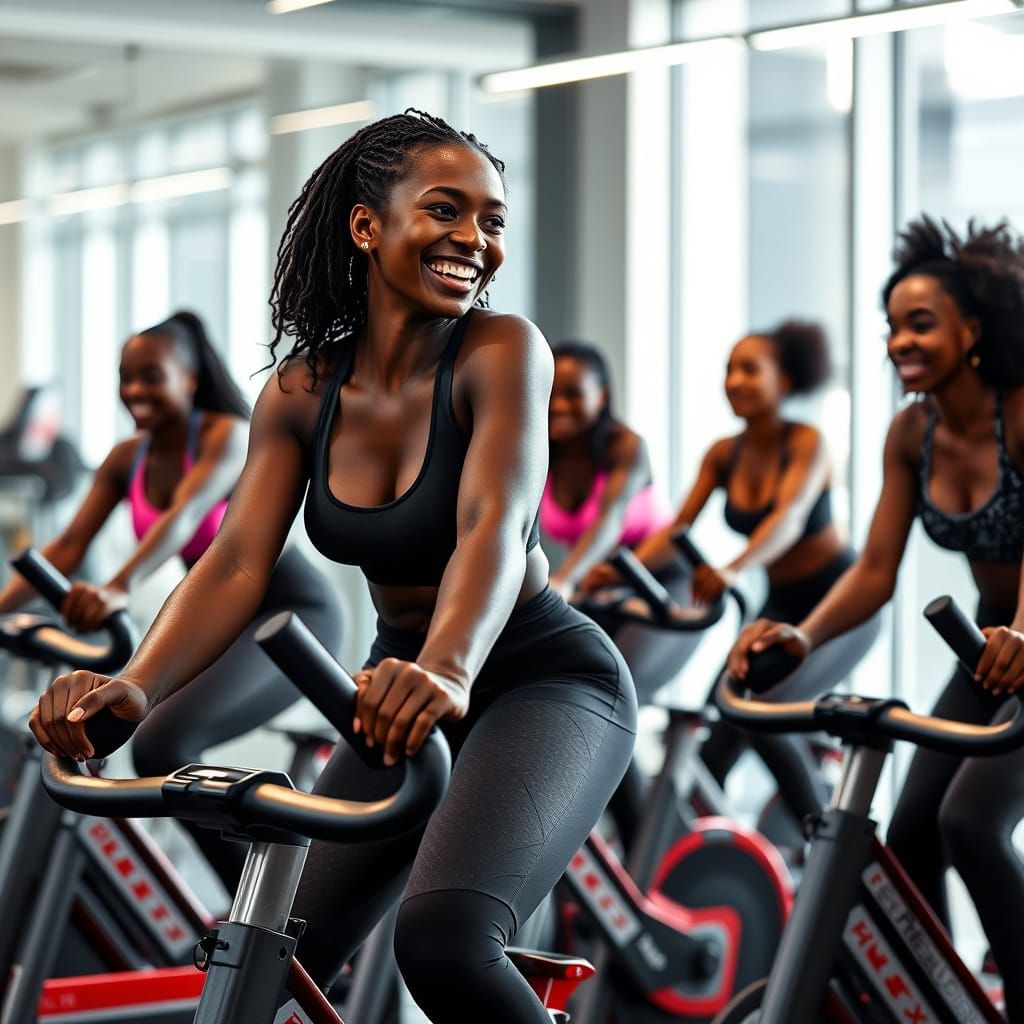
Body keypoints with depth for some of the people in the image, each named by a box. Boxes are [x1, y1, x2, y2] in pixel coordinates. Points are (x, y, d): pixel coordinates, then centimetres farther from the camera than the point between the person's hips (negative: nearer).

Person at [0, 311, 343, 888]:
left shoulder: (228, 436, -19)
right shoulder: (127, 460, 1)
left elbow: (183, 518, -37)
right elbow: (68, 548, -5)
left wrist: (119, 590, -54)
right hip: (223, 624, 8)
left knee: (162, 745, -25)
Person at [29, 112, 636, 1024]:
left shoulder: (502, 351, -16)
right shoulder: (303, 392, -3)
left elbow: (494, 523, -32)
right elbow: (237, 561, -13)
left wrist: (447, 670, -52)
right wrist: (135, 688, -32)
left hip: (543, 682, -6)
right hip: (405, 693, 6)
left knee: (442, 941, -31)